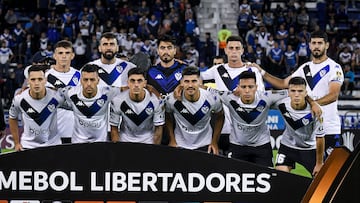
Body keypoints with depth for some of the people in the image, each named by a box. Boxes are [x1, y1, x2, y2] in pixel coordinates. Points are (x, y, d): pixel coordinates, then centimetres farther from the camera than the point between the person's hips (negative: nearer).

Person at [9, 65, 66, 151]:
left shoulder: (56, 97, -18)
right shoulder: (19, 99, -13)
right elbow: (12, 118, 5)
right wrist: (17, 143, 6)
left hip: (52, 144, 0)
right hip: (28, 145, 0)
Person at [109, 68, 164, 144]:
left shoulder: (156, 101, -17)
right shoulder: (117, 101, -16)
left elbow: (158, 128, -7)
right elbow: (114, 129, -5)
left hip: (148, 141, 0)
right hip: (125, 139, 0)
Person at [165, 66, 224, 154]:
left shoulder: (211, 99, -19)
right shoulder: (172, 100, -19)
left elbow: (220, 117, 0)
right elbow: (167, 116, 2)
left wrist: (214, 142, 0)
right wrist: (172, 140, 2)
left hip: (204, 145, 0)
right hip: (180, 145, 0)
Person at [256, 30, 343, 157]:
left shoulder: (334, 68, -7)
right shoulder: (305, 68, 15)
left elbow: (334, 95, -20)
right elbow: (283, 84, 21)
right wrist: (261, 72, 13)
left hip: (329, 128, -6)